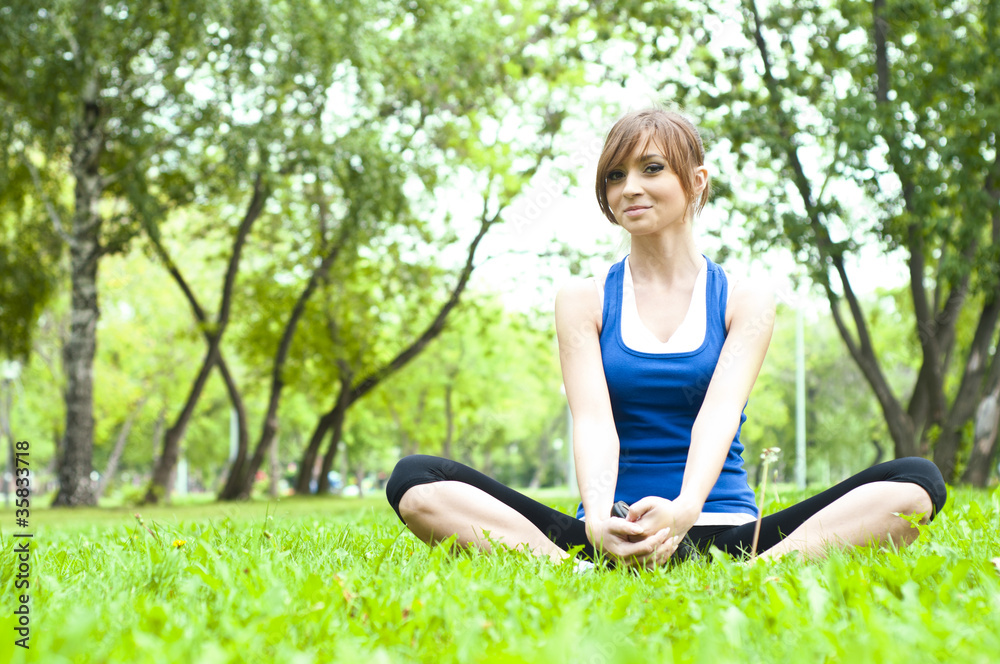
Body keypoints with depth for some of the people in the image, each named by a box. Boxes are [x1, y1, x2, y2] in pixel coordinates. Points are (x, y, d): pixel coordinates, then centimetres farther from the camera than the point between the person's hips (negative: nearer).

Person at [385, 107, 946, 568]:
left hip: (722, 531, 0)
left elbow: (719, 414, -11)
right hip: (612, 532, 0)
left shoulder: (746, 299, 7)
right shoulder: (584, 300, 8)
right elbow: (593, 422, -8)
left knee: (916, 485, -23)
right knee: (416, 482, -21)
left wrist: (683, 510, -33)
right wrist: (599, 521, -31)